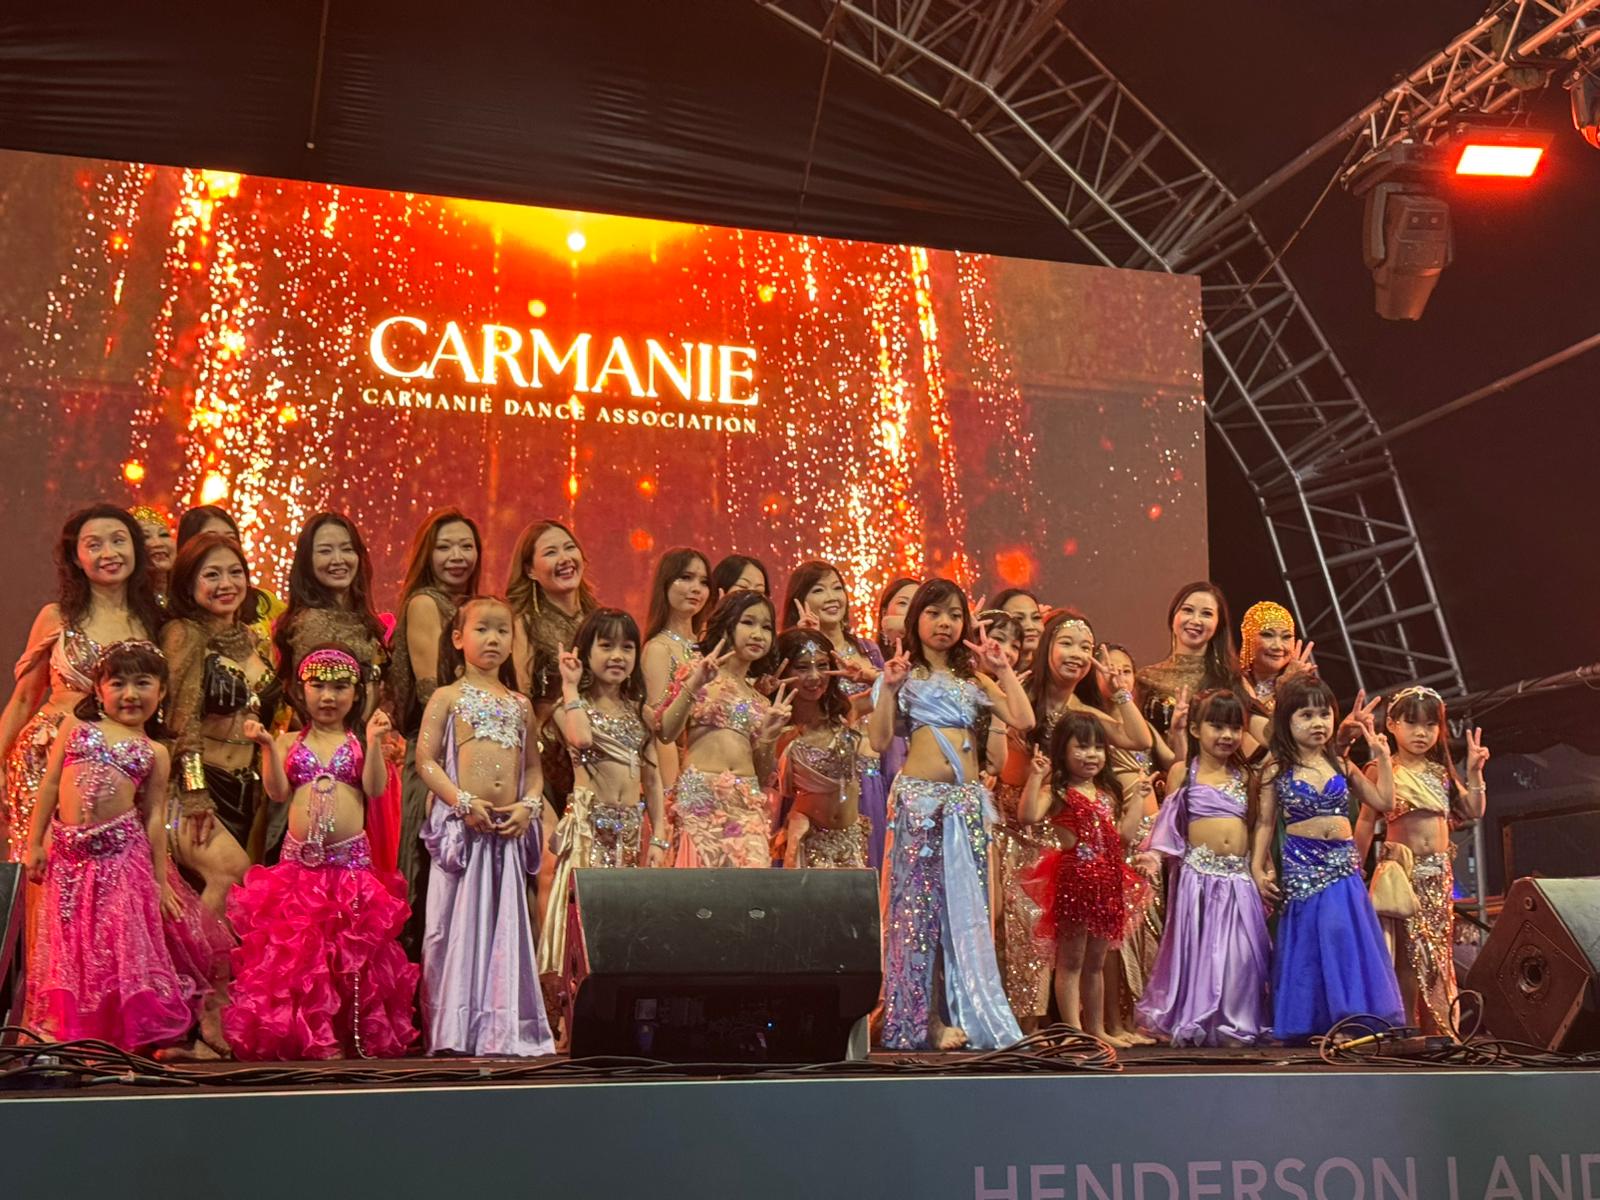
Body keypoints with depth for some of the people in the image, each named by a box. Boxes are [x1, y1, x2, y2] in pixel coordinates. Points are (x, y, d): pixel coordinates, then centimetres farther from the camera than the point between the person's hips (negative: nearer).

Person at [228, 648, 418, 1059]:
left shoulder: (359, 742, 6)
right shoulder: (290, 742, 9)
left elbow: (375, 788, -7)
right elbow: (278, 792, -1)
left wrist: (374, 741, -15)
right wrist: (267, 746, -8)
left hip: (351, 859, -1)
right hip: (298, 858, 1)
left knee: (352, 949, 3)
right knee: (295, 949, 1)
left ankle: (356, 1035, 12)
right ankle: (299, 1036, 9)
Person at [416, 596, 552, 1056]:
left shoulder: (520, 704, 16)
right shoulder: (447, 697, 4)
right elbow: (425, 760, -3)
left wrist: (529, 805, -1)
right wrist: (463, 801, -14)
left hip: (508, 828, 4)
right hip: (460, 824, -4)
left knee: (506, 924, 4)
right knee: (458, 921, -3)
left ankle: (502, 1029, 9)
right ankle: (453, 1030, 2)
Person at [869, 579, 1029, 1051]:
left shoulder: (972, 678, 16)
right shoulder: (904, 675, 5)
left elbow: (1023, 720, 3)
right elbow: (880, 741, -6)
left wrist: (1002, 670, 3)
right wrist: (889, 686, -14)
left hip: (968, 802, 4)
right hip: (919, 799, -4)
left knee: (966, 904, 4)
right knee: (920, 904, -4)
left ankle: (959, 1015, 11)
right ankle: (924, 1019, 2)